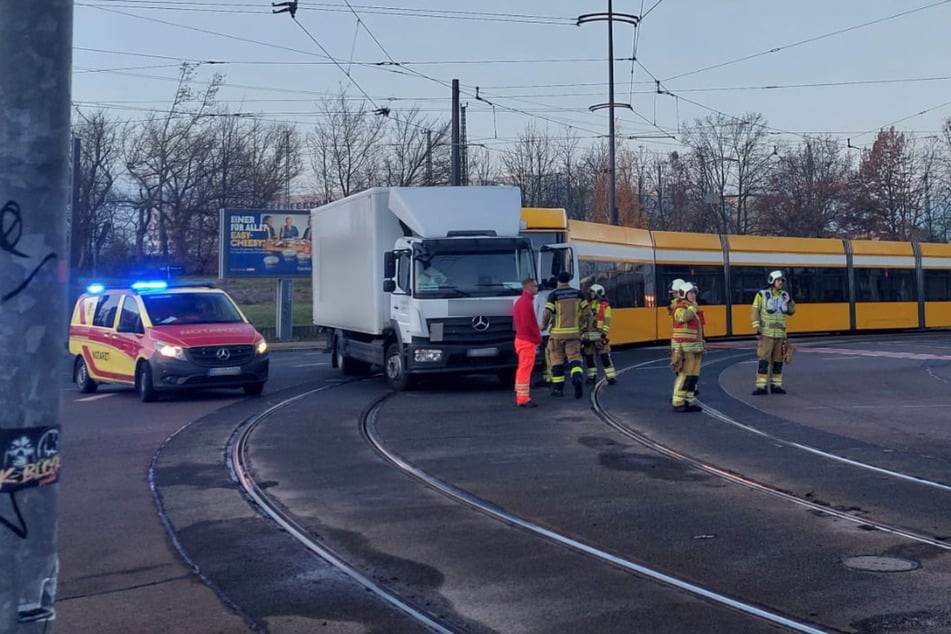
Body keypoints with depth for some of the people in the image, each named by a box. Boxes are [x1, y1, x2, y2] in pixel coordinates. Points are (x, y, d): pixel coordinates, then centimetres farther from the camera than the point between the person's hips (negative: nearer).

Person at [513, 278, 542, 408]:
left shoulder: (521, 301, 17)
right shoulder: (526, 302, -17)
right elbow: (527, 324, -22)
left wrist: (536, 337, 17)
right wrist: (537, 337, -12)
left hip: (522, 339, 11)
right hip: (527, 341, -11)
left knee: (523, 368, 15)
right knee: (525, 369, -8)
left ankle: (520, 397, 21)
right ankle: (523, 398, -6)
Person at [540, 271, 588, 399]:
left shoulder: (553, 295, -6)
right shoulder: (578, 293, 4)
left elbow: (547, 313, -11)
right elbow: (585, 312, 3)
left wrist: (544, 326, 7)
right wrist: (582, 326, 16)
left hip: (557, 332, -2)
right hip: (573, 332, 2)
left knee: (557, 360, 8)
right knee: (574, 357, 4)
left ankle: (558, 388, 11)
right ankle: (578, 377, -25)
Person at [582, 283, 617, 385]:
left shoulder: (604, 305, -2)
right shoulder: (587, 305, 15)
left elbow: (607, 320, -8)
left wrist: (604, 332, -16)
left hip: (599, 334, -6)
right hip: (588, 335, 6)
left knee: (604, 355, -10)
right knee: (589, 356, 9)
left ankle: (611, 377, -9)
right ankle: (592, 376, 20)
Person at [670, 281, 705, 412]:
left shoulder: (694, 308, 18)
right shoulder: (680, 308, -9)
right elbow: (684, 317, -33)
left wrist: (701, 347, 23)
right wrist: (693, 307, -17)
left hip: (695, 348, 9)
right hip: (684, 347, -9)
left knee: (694, 375, 7)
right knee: (685, 375, -11)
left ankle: (688, 401, 12)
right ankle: (677, 402, -6)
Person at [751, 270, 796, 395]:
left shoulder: (784, 295, 7)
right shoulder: (762, 295, -7)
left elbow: (791, 311, 15)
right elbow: (754, 313, -8)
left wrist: (790, 301, -6)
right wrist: (756, 330, -16)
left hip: (779, 334, 5)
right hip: (766, 333, -5)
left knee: (778, 360, 7)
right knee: (764, 360, -10)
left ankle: (775, 386, 16)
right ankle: (761, 387, -9)